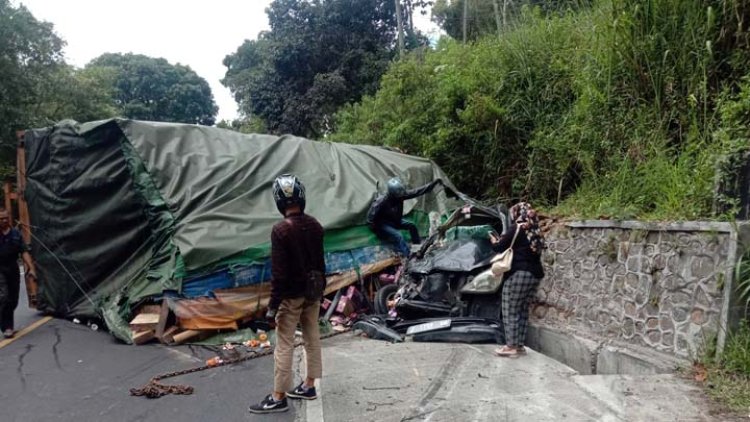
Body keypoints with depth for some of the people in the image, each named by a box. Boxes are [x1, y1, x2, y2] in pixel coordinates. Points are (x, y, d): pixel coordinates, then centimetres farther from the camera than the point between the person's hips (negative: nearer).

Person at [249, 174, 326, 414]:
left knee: (284, 347, 2)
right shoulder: (315, 226, 1)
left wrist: (273, 304, -13)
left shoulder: (280, 230, -19)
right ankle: (308, 386, 29)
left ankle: (278, 398, 11)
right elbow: (320, 263, 9)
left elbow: (278, 272, -20)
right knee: (312, 339, 15)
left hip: (291, 296, -7)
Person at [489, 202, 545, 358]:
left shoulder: (516, 228, -5)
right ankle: (519, 345, 16)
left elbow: (500, 247, -4)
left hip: (518, 274, -7)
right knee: (523, 310, 13)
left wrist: (494, 241, 17)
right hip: (535, 274, 8)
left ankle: (511, 346, -1)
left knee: (510, 311, -2)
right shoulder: (534, 231, 15)